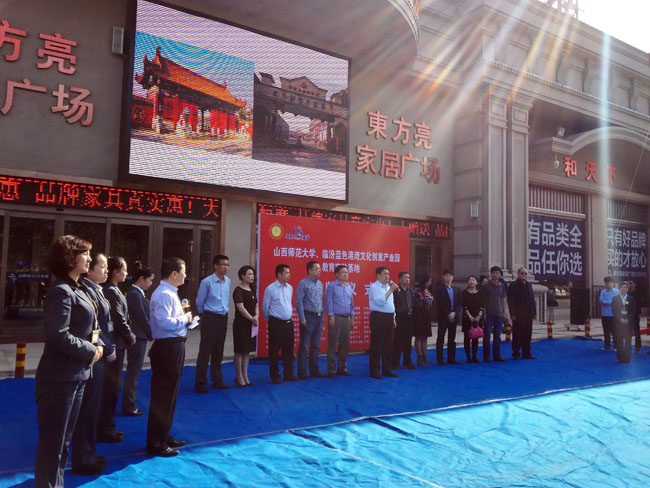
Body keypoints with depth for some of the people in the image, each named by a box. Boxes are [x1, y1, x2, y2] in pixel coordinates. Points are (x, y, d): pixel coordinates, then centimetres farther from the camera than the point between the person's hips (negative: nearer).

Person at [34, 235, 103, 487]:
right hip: (59, 378, -10)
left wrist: (98, 344, -3)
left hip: (77, 376, 10)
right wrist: (90, 351, -14)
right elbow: (58, 336, -24)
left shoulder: (79, 289, 12)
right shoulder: (61, 291, -17)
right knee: (52, 441, 2)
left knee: (64, 439, 19)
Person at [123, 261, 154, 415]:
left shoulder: (136, 293, 11)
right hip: (138, 338, -10)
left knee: (133, 372, 16)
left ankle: (129, 405, 26)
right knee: (133, 373, 0)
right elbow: (142, 318, -18)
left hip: (138, 337, 10)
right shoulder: (135, 294, -18)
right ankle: (129, 407, 11)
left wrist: (149, 333, 8)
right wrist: (152, 334, -7)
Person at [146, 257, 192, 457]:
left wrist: (184, 319, 4)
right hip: (167, 348, -11)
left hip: (173, 347, 11)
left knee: (169, 395, 19)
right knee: (162, 396, -2)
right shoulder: (164, 294, -18)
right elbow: (165, 322, -29)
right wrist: (185, 319, -14)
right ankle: (155, 444, 9)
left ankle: (164, 436, 32)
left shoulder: (170, 293, 15)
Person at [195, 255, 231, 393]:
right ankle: (200, 383, 8)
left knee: (218, 352, 14)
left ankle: (217, 381, 25)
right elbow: (199, 302, -3)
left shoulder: (228, 281, 5)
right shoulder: (207, 282, -13)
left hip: (223, 319, 6)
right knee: (205, 352, -2)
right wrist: (204, 315, 9)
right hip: (210, 319, -6)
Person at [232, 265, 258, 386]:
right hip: (241, 323, -7)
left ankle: (245, 376, 21)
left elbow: (256, 305, 11)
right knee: (240, 351, 1)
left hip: (251, 324, 7)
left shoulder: (252, 290, 13)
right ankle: (239, 377, 12)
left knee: (247, 351, 12)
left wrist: (256, 316, -7)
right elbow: (240, 308, -19)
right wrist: (251, 318, -18)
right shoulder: (238, 291, -11)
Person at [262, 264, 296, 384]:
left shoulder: (290, 288, 7)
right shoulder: (270, 289, -10)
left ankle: (288, 374, 22)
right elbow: (265, 307, -1)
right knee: (274, 350, 3)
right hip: (276, 323, -5)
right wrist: (268, 319, 10)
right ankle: (275, 376, 14)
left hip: (288, 322, 6)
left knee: (288, 350, 11)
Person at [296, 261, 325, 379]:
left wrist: (322, 316, 12)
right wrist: (302, 318, -15)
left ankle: (314, 370, 22)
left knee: (316, 346, 13)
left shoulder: (320, 284, 12)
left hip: (319, 317, 7)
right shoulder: (303, 284, -9)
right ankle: (302, 372, 8)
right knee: (304, 346, -1)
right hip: (308, 316, -7)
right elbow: (299, 302, -12)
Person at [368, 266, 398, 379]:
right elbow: (380, 302, -22)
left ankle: (386, 370, 20)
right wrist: (390, 291, -20)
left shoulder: (388, 287, 18)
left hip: (389, 318, 8)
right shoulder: (374, 287, -8)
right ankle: (374, 371, 4)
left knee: (388, 345, 11)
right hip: (378, 318, -8)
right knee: (376, 345, -3)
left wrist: (393, 318, 20)